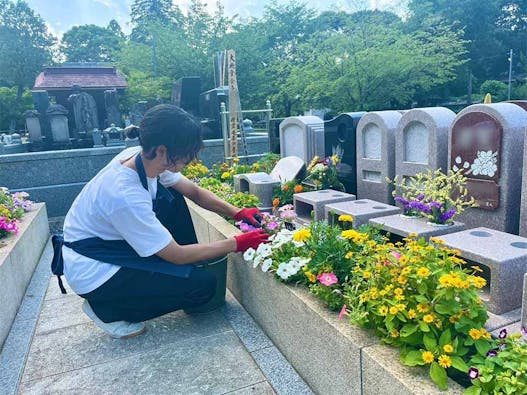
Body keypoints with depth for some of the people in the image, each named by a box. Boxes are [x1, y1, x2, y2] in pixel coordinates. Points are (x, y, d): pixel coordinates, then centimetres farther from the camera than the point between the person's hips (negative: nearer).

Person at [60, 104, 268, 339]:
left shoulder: (143, 157, -12)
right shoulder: (125, 195, -34)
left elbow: (194, 192, 2)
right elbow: (176, 255, -24)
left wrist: (237, 213, -10)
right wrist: (236, 244, -19)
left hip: (113, 243, 8)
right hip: (93, 273, -8)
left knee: (172, 199, 2)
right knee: (203, 285, -12)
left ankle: (189, 271, 12)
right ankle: (107, 310, 1)